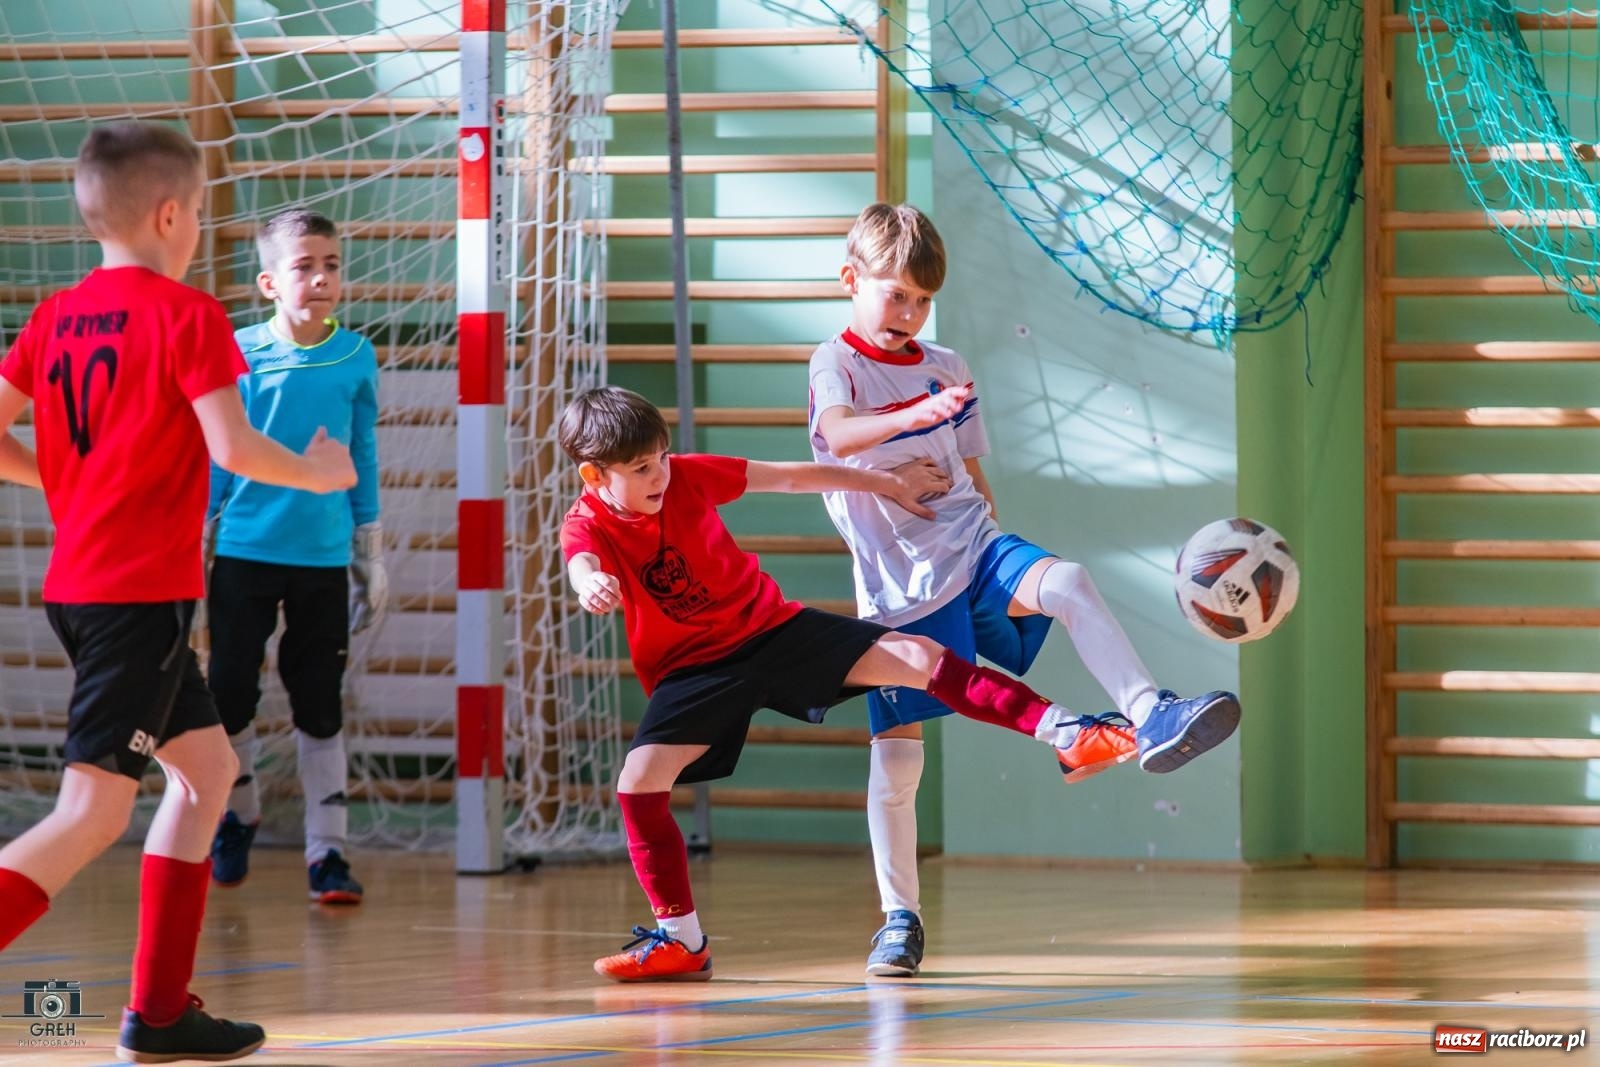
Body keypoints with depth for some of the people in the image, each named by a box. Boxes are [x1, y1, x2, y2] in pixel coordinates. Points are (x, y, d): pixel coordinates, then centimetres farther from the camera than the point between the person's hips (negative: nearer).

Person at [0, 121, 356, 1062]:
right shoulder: (185, 314, -10)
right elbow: (233, 448, -18)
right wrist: (321, 473, -1)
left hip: (78, 586, 8)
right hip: (143, 590, -8)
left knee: (208, 767, 19)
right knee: (95, 811, -10)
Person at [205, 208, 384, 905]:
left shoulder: (356, 358, 1)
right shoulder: (238, 353, -5)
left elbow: (363, 460, 10)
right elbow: (213, 454, 3)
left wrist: (371, 556, 11)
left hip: (323, 560, 1)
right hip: (245, 554, -1)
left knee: (321, 710, 2)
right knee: (231, 697, 5)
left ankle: (327, 850, 6)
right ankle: (238, 816, 29)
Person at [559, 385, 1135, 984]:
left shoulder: (686, 476, -10)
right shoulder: (587, 525, -17)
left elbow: (788, 478, 2)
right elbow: (582, 564, -42)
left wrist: (888, 484, 11)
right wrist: (591, 585, -69)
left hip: (771, 626, 1)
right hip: (692, 667, -1)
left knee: (917, 657, -14)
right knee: (639, 782, -19)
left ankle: (1062, 732, -10)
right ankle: (680, 940, -4)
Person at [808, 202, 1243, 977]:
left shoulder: (945, 369, 12)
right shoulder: (836, 364, -5)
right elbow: (839, 434, -28)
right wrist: (919, 414, -46)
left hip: (971, 550, 4)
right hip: (898, 586, -3)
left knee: (1066, 584, -29)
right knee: (895, 753, -2)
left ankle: (1147, 718, -36)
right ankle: (899, 918, 9)